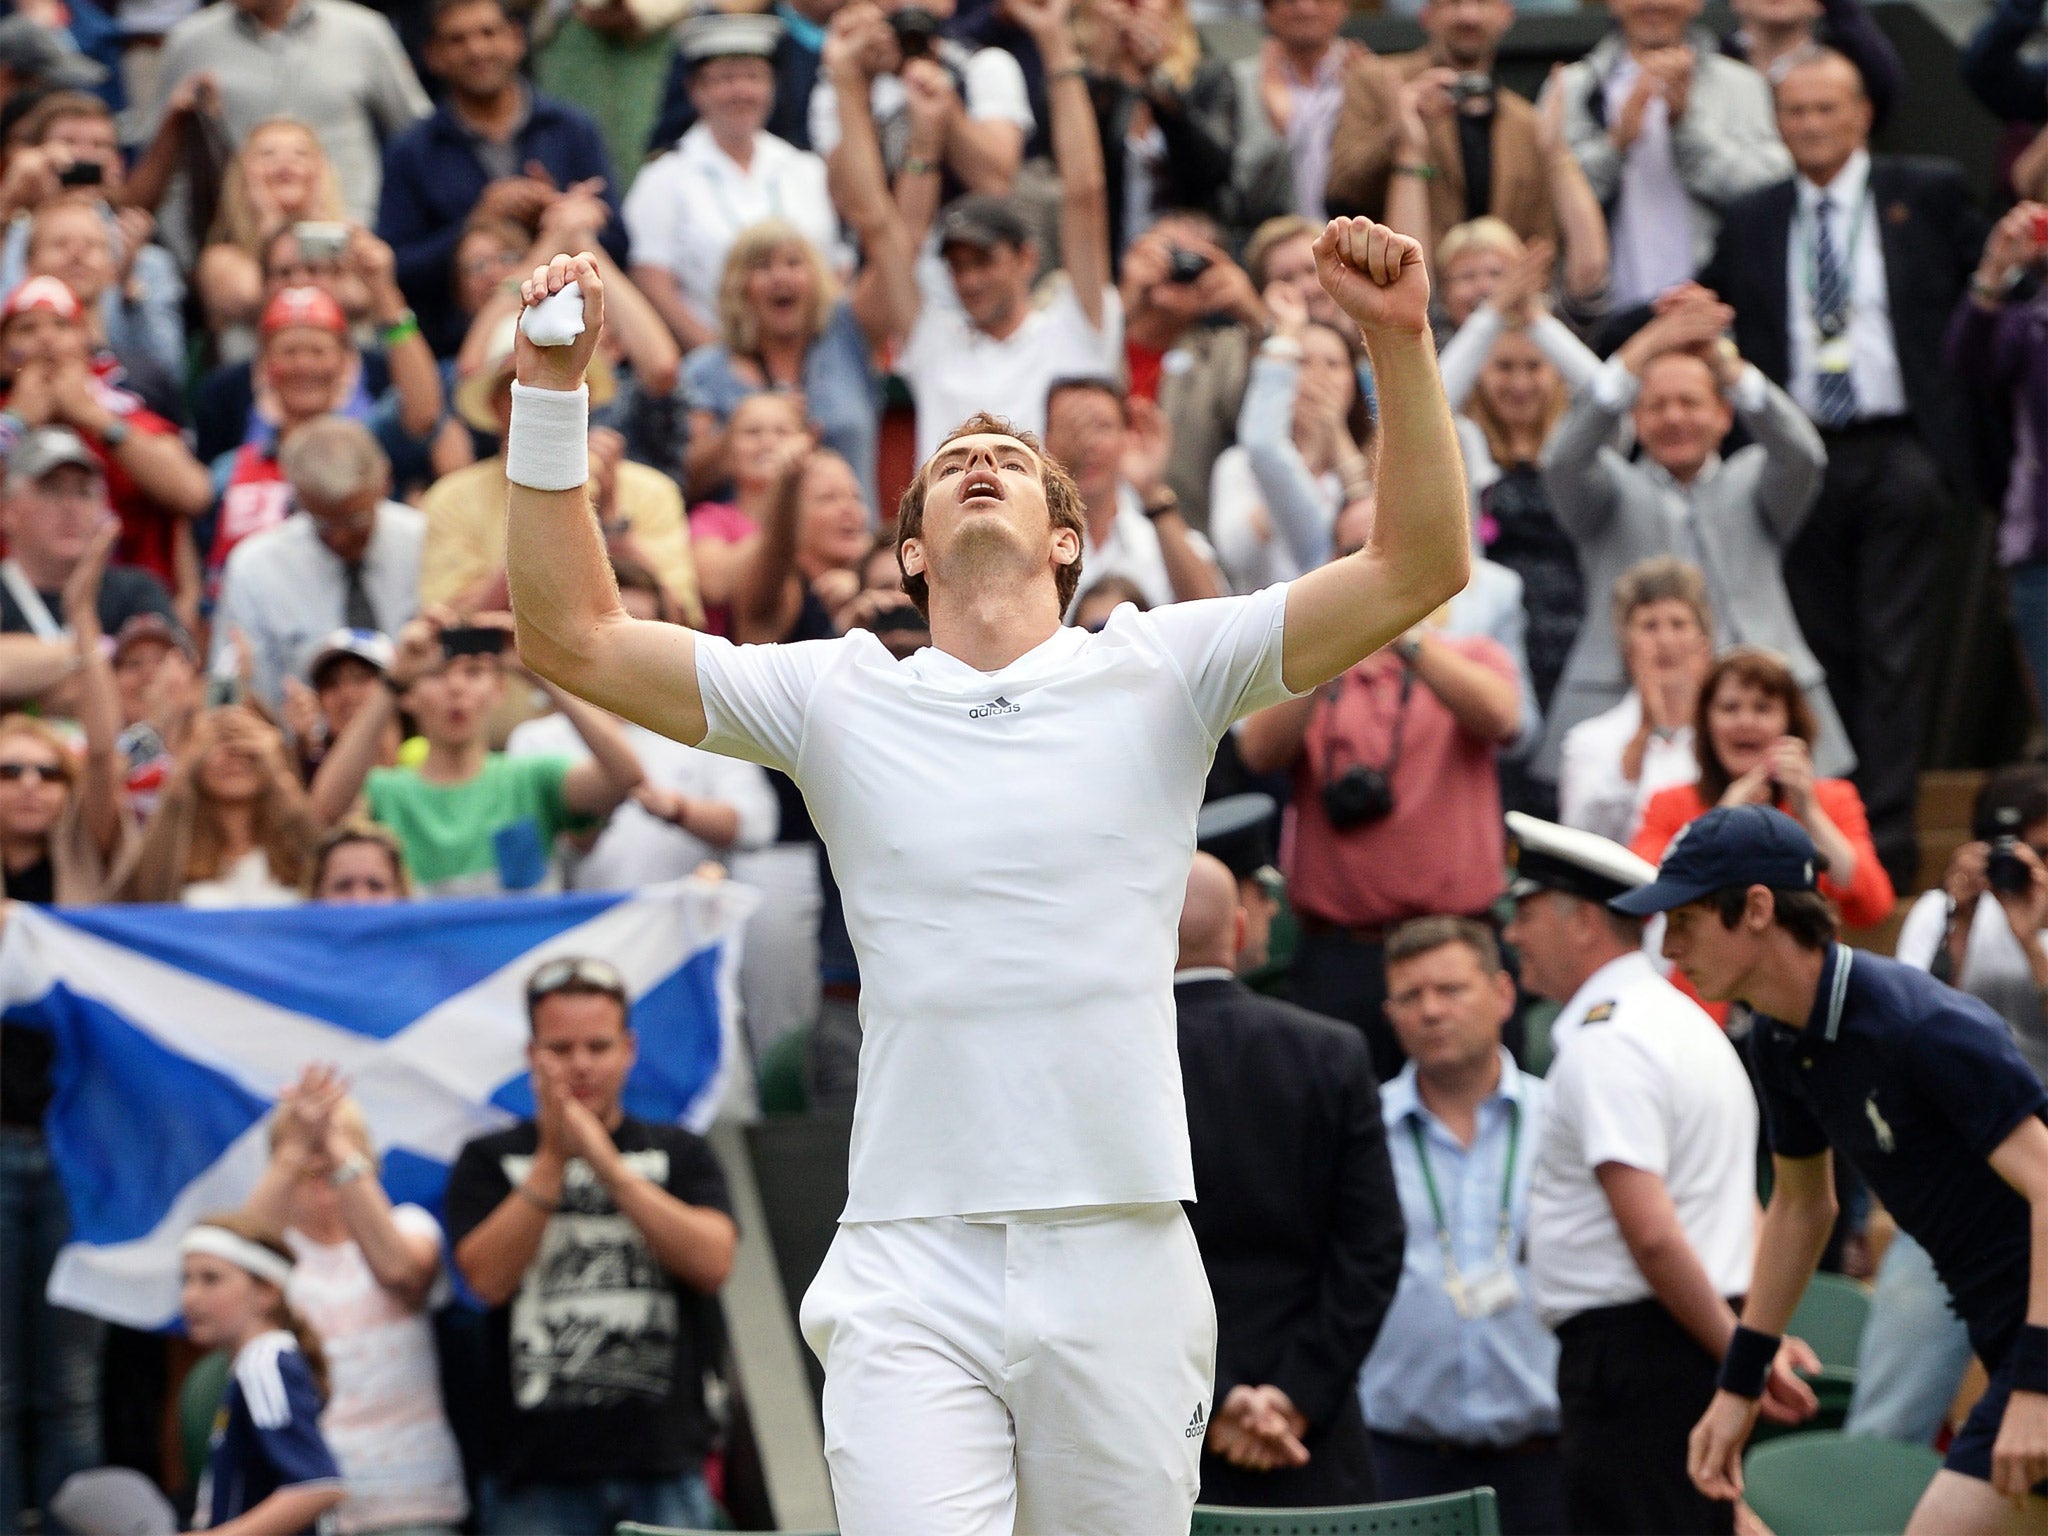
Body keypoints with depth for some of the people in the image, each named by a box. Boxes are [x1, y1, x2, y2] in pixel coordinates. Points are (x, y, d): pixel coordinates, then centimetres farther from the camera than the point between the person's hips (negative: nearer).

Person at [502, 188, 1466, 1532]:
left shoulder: (1160, 673, 8)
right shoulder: (839, 697, 10)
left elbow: (1422, 567, 2)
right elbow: (574, 634, 8)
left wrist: (1399, 345, -10)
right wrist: (552, 394, 0)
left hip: (1122, 1267, 1)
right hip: (908, 1274, 0)